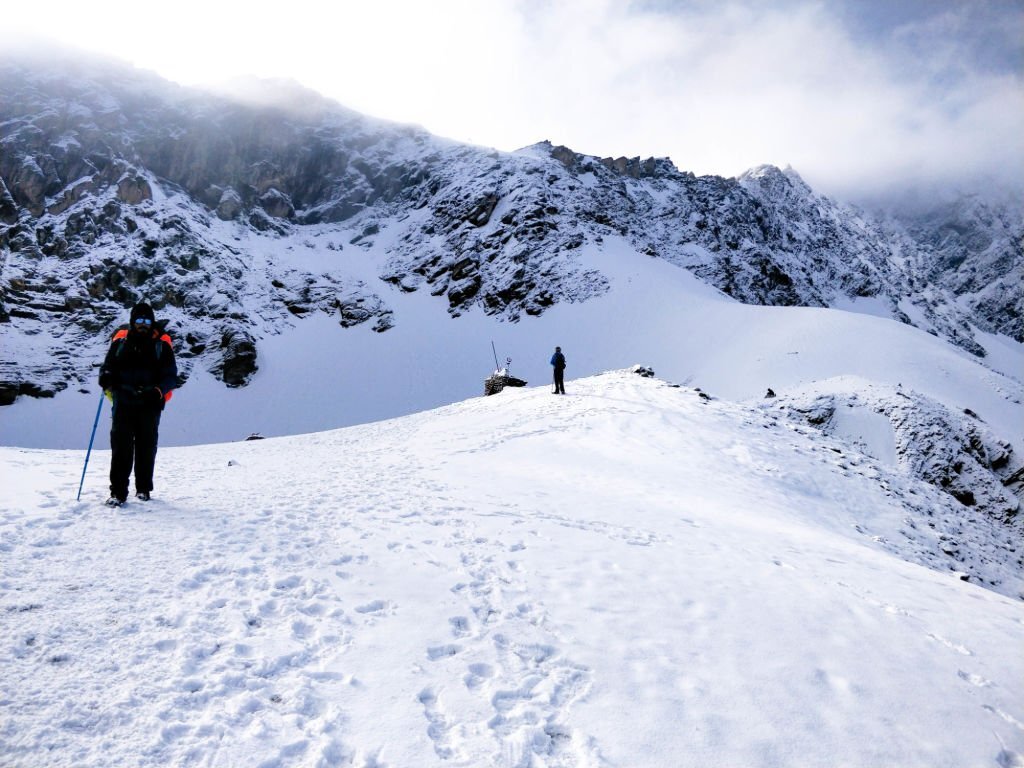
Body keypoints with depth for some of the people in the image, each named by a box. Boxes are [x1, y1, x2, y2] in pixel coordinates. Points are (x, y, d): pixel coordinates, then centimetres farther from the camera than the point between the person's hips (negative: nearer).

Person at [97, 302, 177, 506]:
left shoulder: (161, 344, 5)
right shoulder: (120, 341, 9)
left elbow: (171, 376, 2)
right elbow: (107, 365, 13)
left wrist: (158, 391, -17)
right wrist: (106, 377, -12)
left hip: (149, 405, 0)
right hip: (123, 403, 0)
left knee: (146, 447, 7)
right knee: (121, 447, -5)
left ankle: (143, 488, 20)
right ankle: (118, 492, 0)